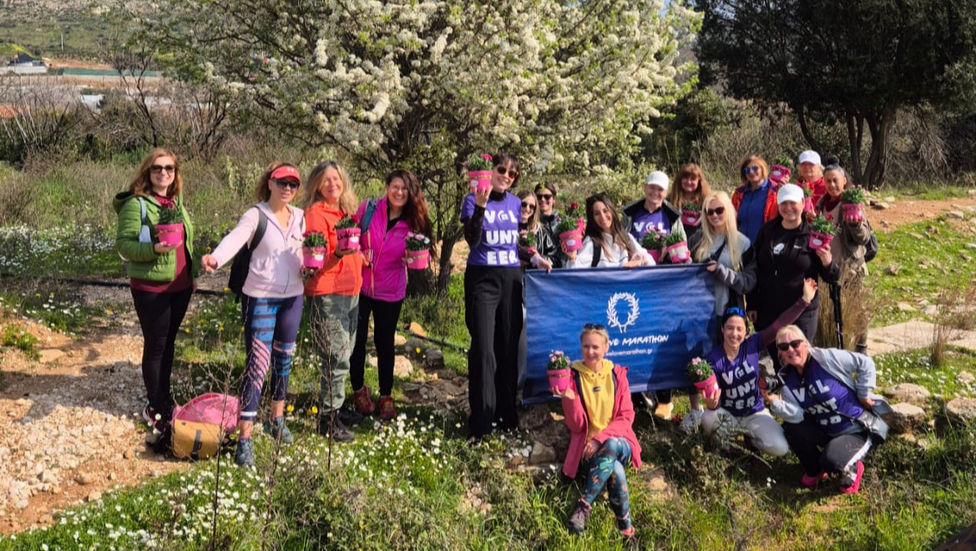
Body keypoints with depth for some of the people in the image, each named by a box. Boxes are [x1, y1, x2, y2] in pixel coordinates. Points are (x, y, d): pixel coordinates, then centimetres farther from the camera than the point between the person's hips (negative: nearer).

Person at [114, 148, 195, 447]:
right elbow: (123, 244, -14)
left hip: (180, 286, 7)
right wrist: (153, 249, -30)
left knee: (169, 343, 16)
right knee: (155, 346, 3)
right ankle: (155, 408, 16)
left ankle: (164, 397, 29)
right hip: (151, 288, -6)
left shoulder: (177, 202, 11)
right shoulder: (136, 204, -11)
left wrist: (191, 275, 19)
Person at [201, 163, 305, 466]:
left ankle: (277, 418, 36)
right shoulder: (255, 216, -11)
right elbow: (235, 238, -29)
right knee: (257, 364, -7)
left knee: (283, 359, 17)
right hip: (260, 298, -5)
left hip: (292, 298, 5)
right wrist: (216, 258, -49)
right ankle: (245, 438, -1)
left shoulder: (300, 217, 6)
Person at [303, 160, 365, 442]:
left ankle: (335, 409, 21)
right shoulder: (316, 213, -9)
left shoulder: (345, 212, 15)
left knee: (342, 356, 10)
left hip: (351, 292, 8)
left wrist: (360, 256, 8)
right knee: (337, 359, -8)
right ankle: (327, 420, 1)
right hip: (327, 295, -8)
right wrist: (338, 254, -30)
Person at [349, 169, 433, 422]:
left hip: (390, 291, 1)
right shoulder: (367, 209, -6)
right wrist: (358, 255, -14)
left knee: (385, 342, 9)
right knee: (358, 339, 8)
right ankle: (358, 390, 28)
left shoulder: (413, 223, -2)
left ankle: (386, 396, 23)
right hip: (359, 285, 0)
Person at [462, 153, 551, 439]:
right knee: (484, 349, -9)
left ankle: (507, 414, 16)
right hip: (482, 279, -4)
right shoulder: (473, 201, -2)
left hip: (511, 279, 4)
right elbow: (472, 240, -16)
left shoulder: (515, 203, 11)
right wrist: (481, 206, -25)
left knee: (509, 348, 6)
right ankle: (481, 421, -4)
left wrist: (535, 258, 6)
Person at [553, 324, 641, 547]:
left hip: (618, 443, 1)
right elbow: (576, 426, -5)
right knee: (615, 470, -35)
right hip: (588, 447, -1)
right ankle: (626, 530, -25)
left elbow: (626, 418, -1)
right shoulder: (573, 375, -2)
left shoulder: (617, 374, 3)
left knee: (610, 447, -38)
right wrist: (568, 398, -24)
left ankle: (584, 505, -33)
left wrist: (601, 439, -17)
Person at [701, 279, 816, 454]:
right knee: (708, 419, -36)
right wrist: (711, 404, -41)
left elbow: (779, 325, -14)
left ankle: (750, 434, 13)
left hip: (755, 413, 2)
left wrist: (804, 300, -20)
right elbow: (714, 397, -17)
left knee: (780, 449, -21)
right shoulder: (714, 359, -16)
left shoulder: (753, 345, -9)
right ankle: (722, 438, 1)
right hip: (728, 415, -2)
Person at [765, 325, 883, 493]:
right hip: (825, 431, 6)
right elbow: (796, 415, -14)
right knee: (790, 427, -15)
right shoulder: (786, 379, -4)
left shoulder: (826, 358, -19)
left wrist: (863, 394, -10)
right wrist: (775, 402, -30)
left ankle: (850, 468, 8)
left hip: (856, 430, -6)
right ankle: (813, 471, 9)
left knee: (831, 461, -31)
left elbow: (865, 363, -13)